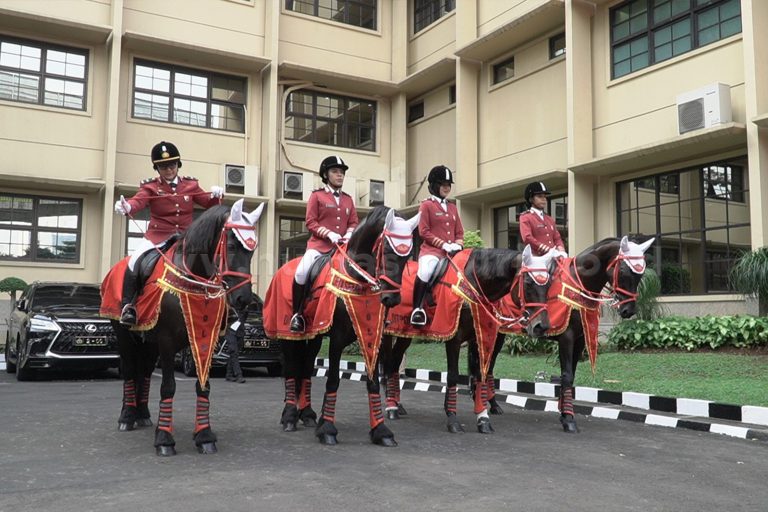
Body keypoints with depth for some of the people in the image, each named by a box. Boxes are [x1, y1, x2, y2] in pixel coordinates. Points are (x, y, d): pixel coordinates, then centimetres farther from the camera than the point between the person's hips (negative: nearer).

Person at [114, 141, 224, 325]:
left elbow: (208, 202, 8)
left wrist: (216, 195, -16)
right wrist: (126, 206, -40)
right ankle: (127, 305, -12)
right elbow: (138, 201, -16)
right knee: (135, 262, -23)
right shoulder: (150, 187, 2)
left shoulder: (190, 185, 10)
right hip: (158, 235, -2)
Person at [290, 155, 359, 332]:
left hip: (343, 246, 4)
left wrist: (348, 234, -8)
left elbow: (354, 222, 15)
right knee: (302, 272, -28)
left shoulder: (348, 199, 17)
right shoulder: (317, 196, 5)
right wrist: (329, 234, -16)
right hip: (319, 243, -4)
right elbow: (310, 222, -3)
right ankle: (297, 314, -9)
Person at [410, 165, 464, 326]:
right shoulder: (426, 205, 3)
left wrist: (457, 245, -4)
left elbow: (459, 232, 19)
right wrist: (444, 244, -14)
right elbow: (424, 232, -6)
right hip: (432, 250, -6)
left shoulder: (452, 207, 21)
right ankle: (417, 308, -22)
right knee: (425, 270, -36)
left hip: (453, 252, 6)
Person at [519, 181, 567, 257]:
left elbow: (557, 238, 20)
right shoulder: (525, 218, 3)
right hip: (536, 258, -6)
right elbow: (527, 238, -11)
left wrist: (560, 250, -3)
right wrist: (549, 250, -17)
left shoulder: (550, 219, 23)